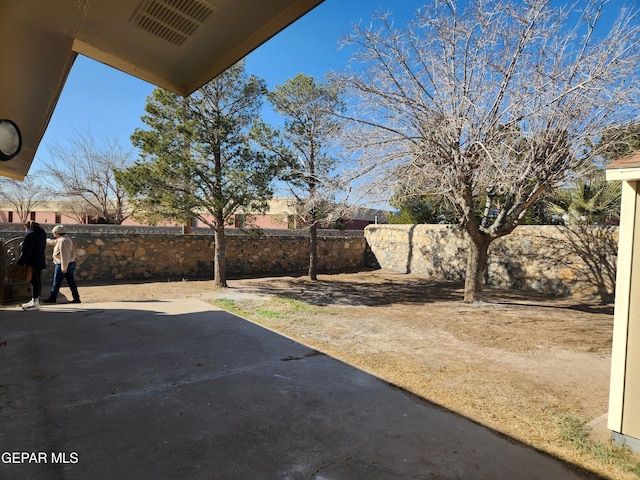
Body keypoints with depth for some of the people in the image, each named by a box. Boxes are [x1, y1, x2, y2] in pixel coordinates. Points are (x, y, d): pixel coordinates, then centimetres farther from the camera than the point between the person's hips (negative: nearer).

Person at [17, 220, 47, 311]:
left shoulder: (30, 234, -13)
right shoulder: (42, 233, 13)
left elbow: (26, 250, -17)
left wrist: (20, 262, -14)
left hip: (32, 262, -9)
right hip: (40, 261, 9)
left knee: (34, 282, -7)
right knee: (38, 281, 14)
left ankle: (35, 303, -5)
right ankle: (35, 301, 24)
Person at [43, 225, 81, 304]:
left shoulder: (63, 241, -17)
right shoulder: (67, 239, 14)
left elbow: (64, 255, -23)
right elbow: (54, 242, 34)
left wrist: (64, 268, -23)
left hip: (62, 265, -9)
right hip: (70, 264, 9)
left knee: (56, 283, 5)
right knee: (71, 282, 7)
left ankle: (52, 298, 16)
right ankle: (76, 298, 5)